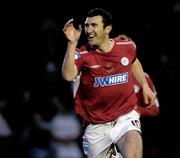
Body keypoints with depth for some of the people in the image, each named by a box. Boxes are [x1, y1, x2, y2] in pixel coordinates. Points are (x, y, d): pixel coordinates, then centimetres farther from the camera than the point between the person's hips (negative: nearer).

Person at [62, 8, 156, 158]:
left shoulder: (127, 46, -1)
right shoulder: (82, 54, -10)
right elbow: (68, 76, -31)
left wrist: (145, 87, 23)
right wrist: (72, 43, -33)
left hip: (126, 118, 0)